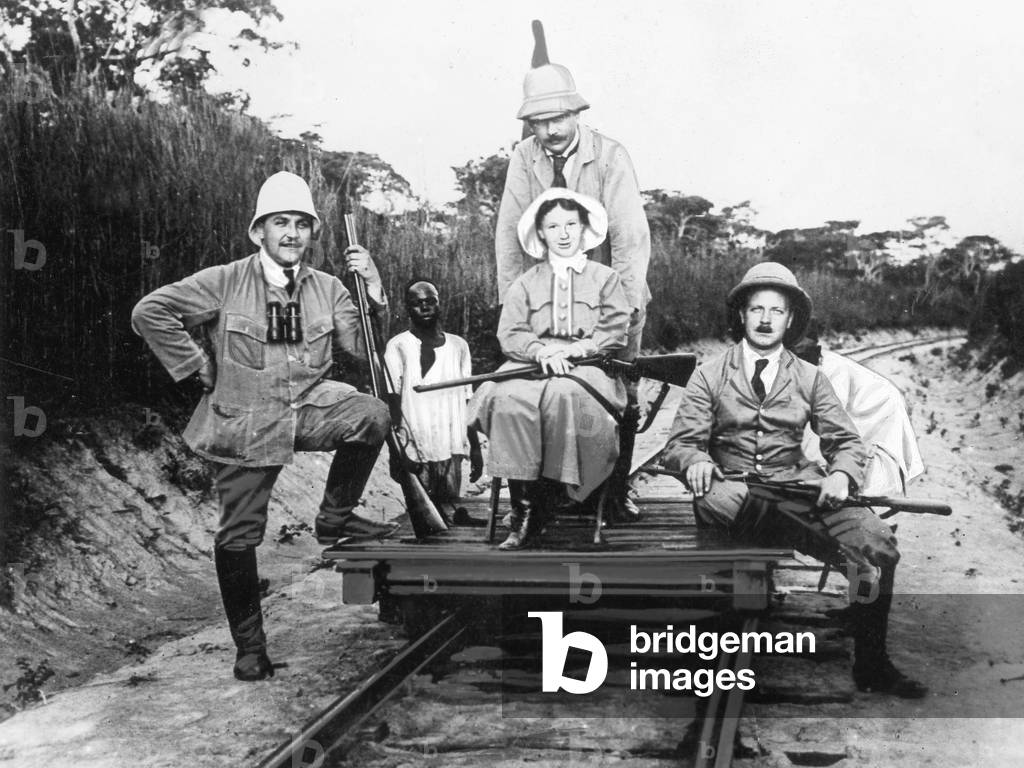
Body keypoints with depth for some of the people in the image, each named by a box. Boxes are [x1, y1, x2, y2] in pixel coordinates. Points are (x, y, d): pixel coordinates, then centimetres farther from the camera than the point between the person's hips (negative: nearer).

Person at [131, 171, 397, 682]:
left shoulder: (327, 289, 4)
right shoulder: (225, 283, -7)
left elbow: (362, 346, 0)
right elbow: (148, 313, -8)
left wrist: (373, 293, -14)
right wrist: (199, 368, -7)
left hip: (310, 407, 2)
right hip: (246, 423, -2)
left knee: (373, 414, -27)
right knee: (238, 537, 0)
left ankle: (335, 517, -5)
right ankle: (250, 648, 19)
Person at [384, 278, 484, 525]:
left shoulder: (458, 346, 15)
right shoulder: (398, 346, 2)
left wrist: (475, 449, 13)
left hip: (452, 449, 3)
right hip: (416, 450, -3)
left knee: (449, 507, -5)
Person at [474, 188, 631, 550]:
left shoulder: (605, 278, 18)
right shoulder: (525, 283, 22)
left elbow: (615, 333, 5)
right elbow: (509, 334, 7)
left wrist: (572, 350, -11)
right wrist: (542, 351, -14)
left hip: (587, 364, -2)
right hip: (532, 364, 2)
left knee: (564, 395, -38)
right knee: (509, 398, -33)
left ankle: (546, 500, -28)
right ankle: (523, 504, -32)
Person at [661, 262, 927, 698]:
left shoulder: (810, 378, 13)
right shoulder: (710, 375, 7)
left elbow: (846, 443, 10)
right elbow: (680, 443, 2)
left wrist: (841, 474, -13)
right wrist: (695, 461, -23)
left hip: (795, 483, 2)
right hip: (731, 484, -2)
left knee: (879, 546, -21)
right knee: (712, 497, -40)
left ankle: (871, 666, -1)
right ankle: (841, 550, -35)